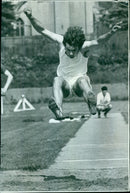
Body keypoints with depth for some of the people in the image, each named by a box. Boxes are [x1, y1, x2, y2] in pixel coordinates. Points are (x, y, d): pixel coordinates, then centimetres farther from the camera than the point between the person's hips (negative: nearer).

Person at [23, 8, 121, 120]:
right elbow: (42, 30, -13)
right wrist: (31, 17, -26)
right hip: (65, 83, 1)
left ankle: (93, 108, -50)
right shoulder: (62, 41, -16)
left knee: (82, 80, -35)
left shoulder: (84, 47, -21)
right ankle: (58, 111, -53)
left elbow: (98, 41, -39)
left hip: (79, 81, -1)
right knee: (57, 80, -32)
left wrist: (110, 34, -57)